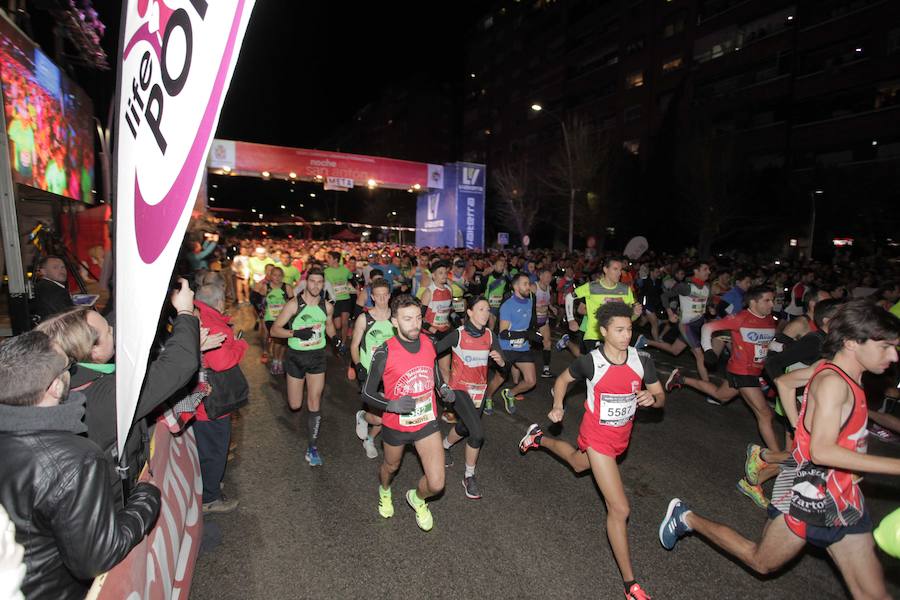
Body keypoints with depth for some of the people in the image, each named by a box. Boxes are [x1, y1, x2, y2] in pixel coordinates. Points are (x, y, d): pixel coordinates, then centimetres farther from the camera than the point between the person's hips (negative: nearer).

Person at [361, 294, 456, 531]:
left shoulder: (429, 343, -10)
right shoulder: (384, 353, -22)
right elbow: (367, 393, -13)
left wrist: (444, 389, -6)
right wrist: (393, 405, -29)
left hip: (427, 423, 2)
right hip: (395, 426, -2)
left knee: (436, 484, -4)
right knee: (391, 466, 26)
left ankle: (417, 498, 34)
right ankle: (384, 491, 65)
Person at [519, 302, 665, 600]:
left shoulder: (642, 360, -13)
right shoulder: (590, 361, -22)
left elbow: (660, 396, -2)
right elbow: (563, 379, -2)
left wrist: (652, 399, -24)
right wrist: (557, 406, -16)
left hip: (622, 435, 6)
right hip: (597, 436, -5)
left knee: (579, 464, 34)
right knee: (620, 509, -8)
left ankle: (540, 438, 62)